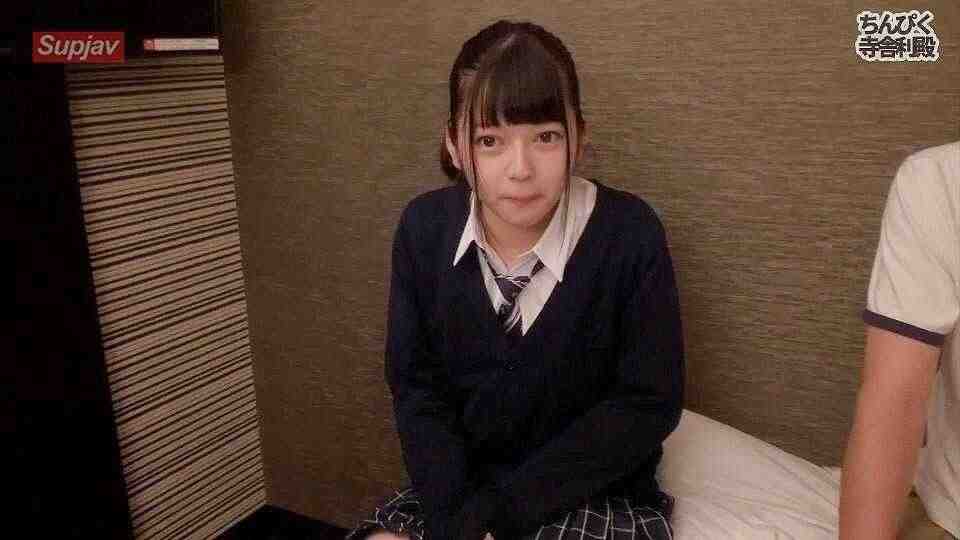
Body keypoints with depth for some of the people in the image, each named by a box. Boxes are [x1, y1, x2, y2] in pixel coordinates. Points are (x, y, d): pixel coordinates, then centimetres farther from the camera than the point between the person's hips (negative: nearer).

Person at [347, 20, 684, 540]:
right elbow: (416, 386, -2)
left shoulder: (629, 234, -18)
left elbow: (647, 403, -14)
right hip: (459, 480, 3)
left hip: (594, 493, -2)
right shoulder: (423, 229, -8)